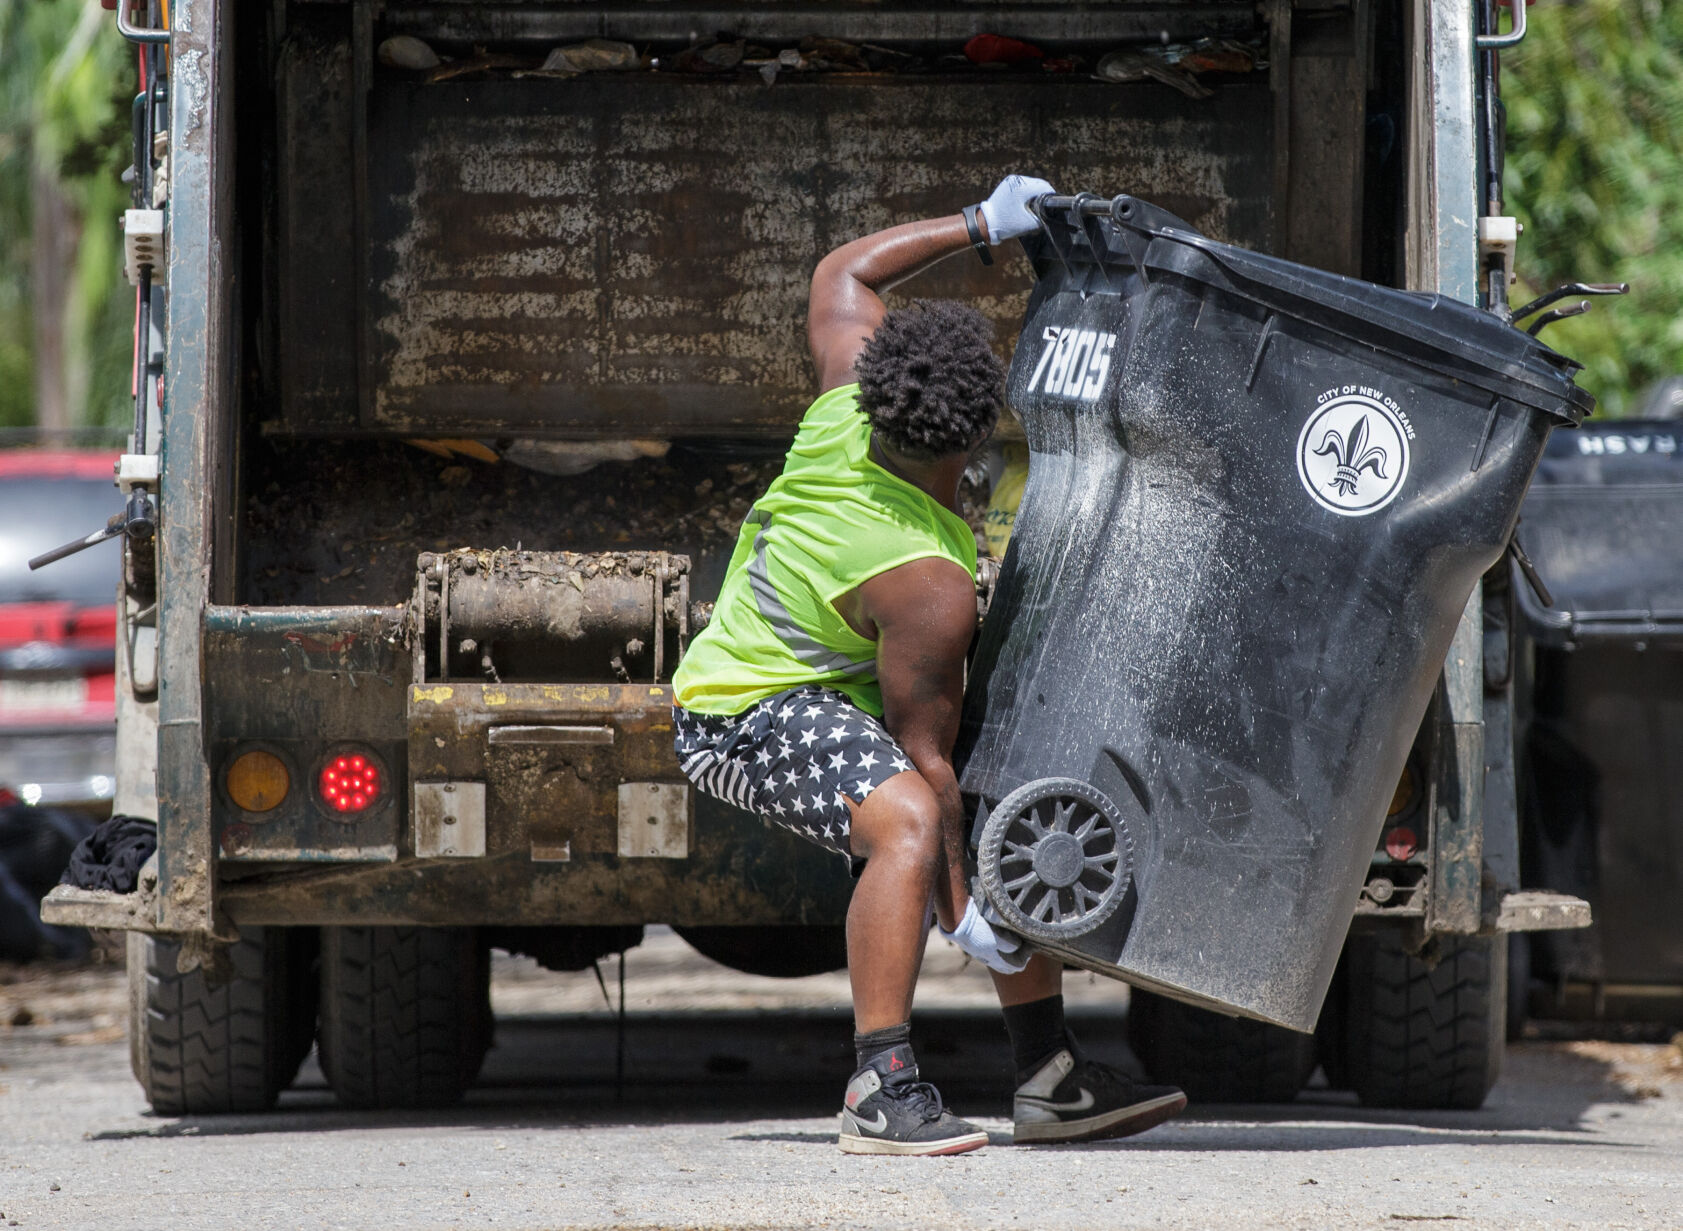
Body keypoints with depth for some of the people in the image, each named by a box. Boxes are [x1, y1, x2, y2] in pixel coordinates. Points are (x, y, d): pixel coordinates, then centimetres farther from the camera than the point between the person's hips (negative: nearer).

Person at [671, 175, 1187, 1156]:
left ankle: (1050, 1079, 17)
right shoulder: (931, 585, -32)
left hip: (838, 695, 10)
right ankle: (882, 1092, -39)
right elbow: (924, 754, -26)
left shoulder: (850, 408, -14)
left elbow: (843, 277, 5)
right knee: (910, 820, -36)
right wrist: (961, 911, -19)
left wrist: (979, 226, 2)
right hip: (748, 716, -10)